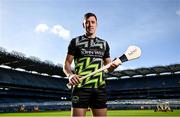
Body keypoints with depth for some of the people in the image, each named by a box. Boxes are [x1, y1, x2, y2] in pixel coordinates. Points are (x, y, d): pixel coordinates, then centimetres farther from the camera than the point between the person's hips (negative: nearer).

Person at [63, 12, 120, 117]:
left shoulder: (104, 43, 17)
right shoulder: (75, 41, 8)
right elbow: (67, 63, 5)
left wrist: (114, 66, -5)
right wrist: (70, 75, -17)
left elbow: (108, 67, 19)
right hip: (81, 87, -3)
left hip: (100, 88, 3)